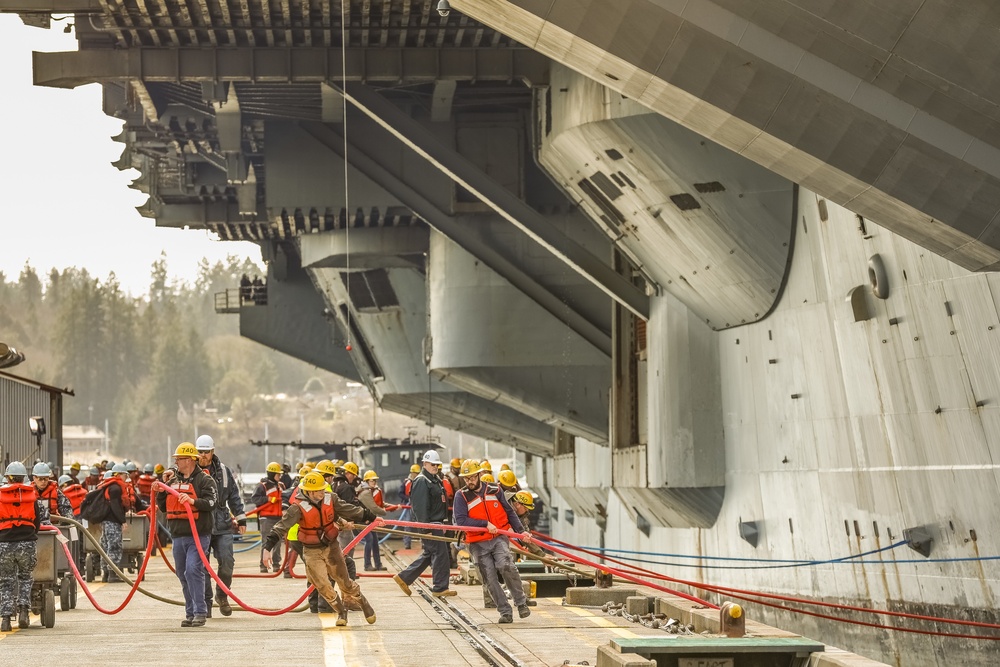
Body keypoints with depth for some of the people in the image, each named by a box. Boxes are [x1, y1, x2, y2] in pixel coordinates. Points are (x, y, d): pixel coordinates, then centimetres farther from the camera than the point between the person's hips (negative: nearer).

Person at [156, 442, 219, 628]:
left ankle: (200, 612, -13)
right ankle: (190, 613, 15)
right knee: (183, 574, 8)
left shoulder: (204, 480, -3)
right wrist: (161, 490, 7)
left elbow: (212, 502, -16)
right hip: (178, 535, 7)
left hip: (198, 535, -7)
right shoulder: (173, 480, 17)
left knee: (193, 569, -18)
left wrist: (193, 501, -29)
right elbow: (163, 507, 22)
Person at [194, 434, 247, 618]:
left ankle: (222, 595, 15)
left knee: (226, 562, -8)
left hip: (222, 526, 1)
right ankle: (205, 604, 9)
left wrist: (240, 519, 11)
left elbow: (235, 495, 12)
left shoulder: (223, 471, 8)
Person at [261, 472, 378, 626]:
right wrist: (268, 548, -33)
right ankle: (341, 611, 16)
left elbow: (351, 510, 3)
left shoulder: (330, 499, -9)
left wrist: (373, 518, 10)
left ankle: (363, 603, 30)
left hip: (331, 547, 2)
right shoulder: (298, 508, -21)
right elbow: (281, 528, -25)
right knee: (323, 586, -4)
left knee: (345, 581, 9)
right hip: (312, 552, -2)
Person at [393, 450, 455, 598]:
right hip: (430, 525, -10)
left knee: (428, 555, 14)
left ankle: (404, 577, 20)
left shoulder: (436, 480, 18)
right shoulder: (421, 482, -13)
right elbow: (420, 507, -20)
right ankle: (440, 587, -1)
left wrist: (443, 524, 21)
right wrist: (425, 528, -23)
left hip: (437, 524, 10)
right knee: (440, 554, -7)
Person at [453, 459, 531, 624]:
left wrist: (520, 531, 5)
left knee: (505, 565, -24)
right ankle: (505, 612, 6)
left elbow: (510, 513, 15)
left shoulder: (494, 491, 7)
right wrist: (486, 524, -18)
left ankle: (521, 602, -10)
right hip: (479, 545, 0)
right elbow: (460, 521, -14)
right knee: (490, 579, -4)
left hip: (499, 538, 0)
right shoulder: (462, 497, 0)